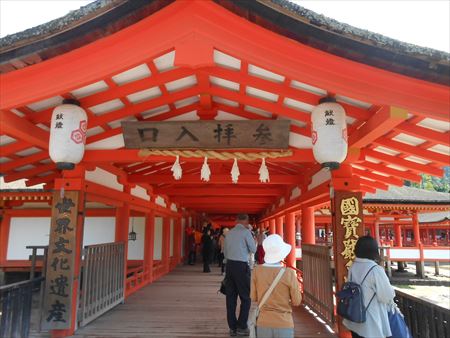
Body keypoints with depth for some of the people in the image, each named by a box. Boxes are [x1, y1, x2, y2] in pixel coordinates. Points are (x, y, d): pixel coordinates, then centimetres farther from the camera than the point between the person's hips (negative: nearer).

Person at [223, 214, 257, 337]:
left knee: (231, 297, 9)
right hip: (241, 265, -6)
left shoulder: (229, 233, 10)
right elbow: (253, 250, -2)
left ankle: (232, 327, 17)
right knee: (245, 297, 6)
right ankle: (242, 327, 7)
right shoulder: (246, 232, -7)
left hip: (229, 264, 6)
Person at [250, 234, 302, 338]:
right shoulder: (289, 273, -15)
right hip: (284, 325, -2)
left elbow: (253, 298, -1)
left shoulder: (257, 271, -10)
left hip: (263, 324, 2)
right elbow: (297, 301, -6)